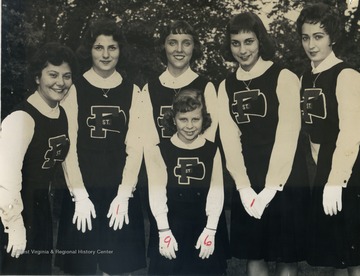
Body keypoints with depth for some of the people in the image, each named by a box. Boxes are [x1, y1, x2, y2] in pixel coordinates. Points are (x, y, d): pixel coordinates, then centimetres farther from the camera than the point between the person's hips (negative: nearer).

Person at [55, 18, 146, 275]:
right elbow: (69, 146, -4)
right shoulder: (75, 89, 1)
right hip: (83, 192, -1)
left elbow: (135, 146, -1)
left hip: (120, 193, 1)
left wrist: (124, 194, -9)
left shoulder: (132, 91, 5)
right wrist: (80, 195, -12)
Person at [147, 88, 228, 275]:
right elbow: (156, 194, -6)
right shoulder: (161, 150, -2)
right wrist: (164, 230, -12)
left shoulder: (212, 150, 2)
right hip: (171, 227, -1)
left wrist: (210, 230, -9)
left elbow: (216, 193, -2)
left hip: (204, 228, 1)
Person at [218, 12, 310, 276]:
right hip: (247, 185, 4)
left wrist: (271, 187, -17)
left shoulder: (284, 78, -6)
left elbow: (287, 136, -13)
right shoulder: (226, 86, 8)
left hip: (285, 183, -4)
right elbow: (229, 139, 0)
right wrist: (243, 186, -11)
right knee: (253, 254, 11)